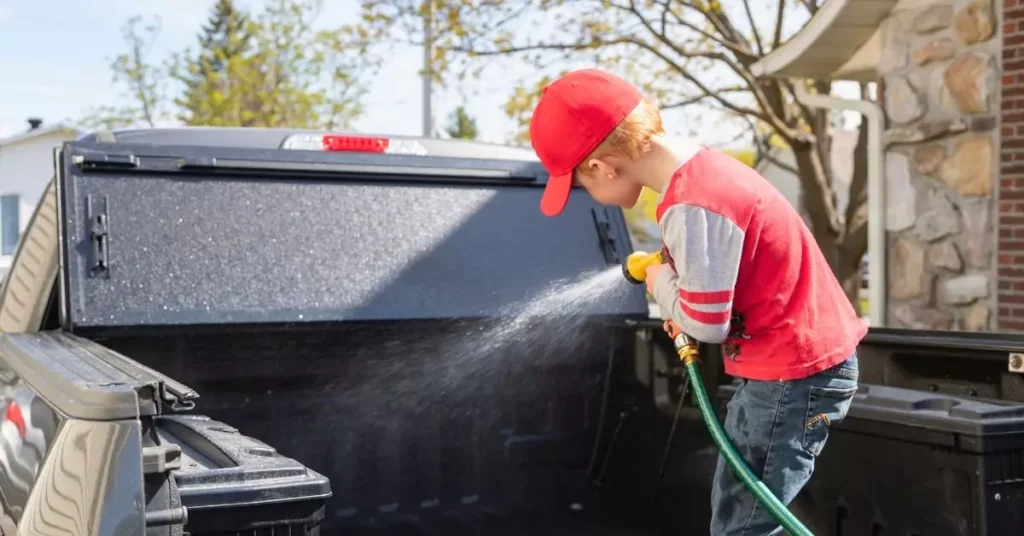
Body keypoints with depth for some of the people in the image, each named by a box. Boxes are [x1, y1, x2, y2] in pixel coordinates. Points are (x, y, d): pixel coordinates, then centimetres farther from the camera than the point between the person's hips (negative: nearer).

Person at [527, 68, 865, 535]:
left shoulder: (690, 205, -25)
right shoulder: (705, 168, 6)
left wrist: (661, 283, -5)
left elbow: (707, 321, -22)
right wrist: (673, 277, 2)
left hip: (793, 372, -10)